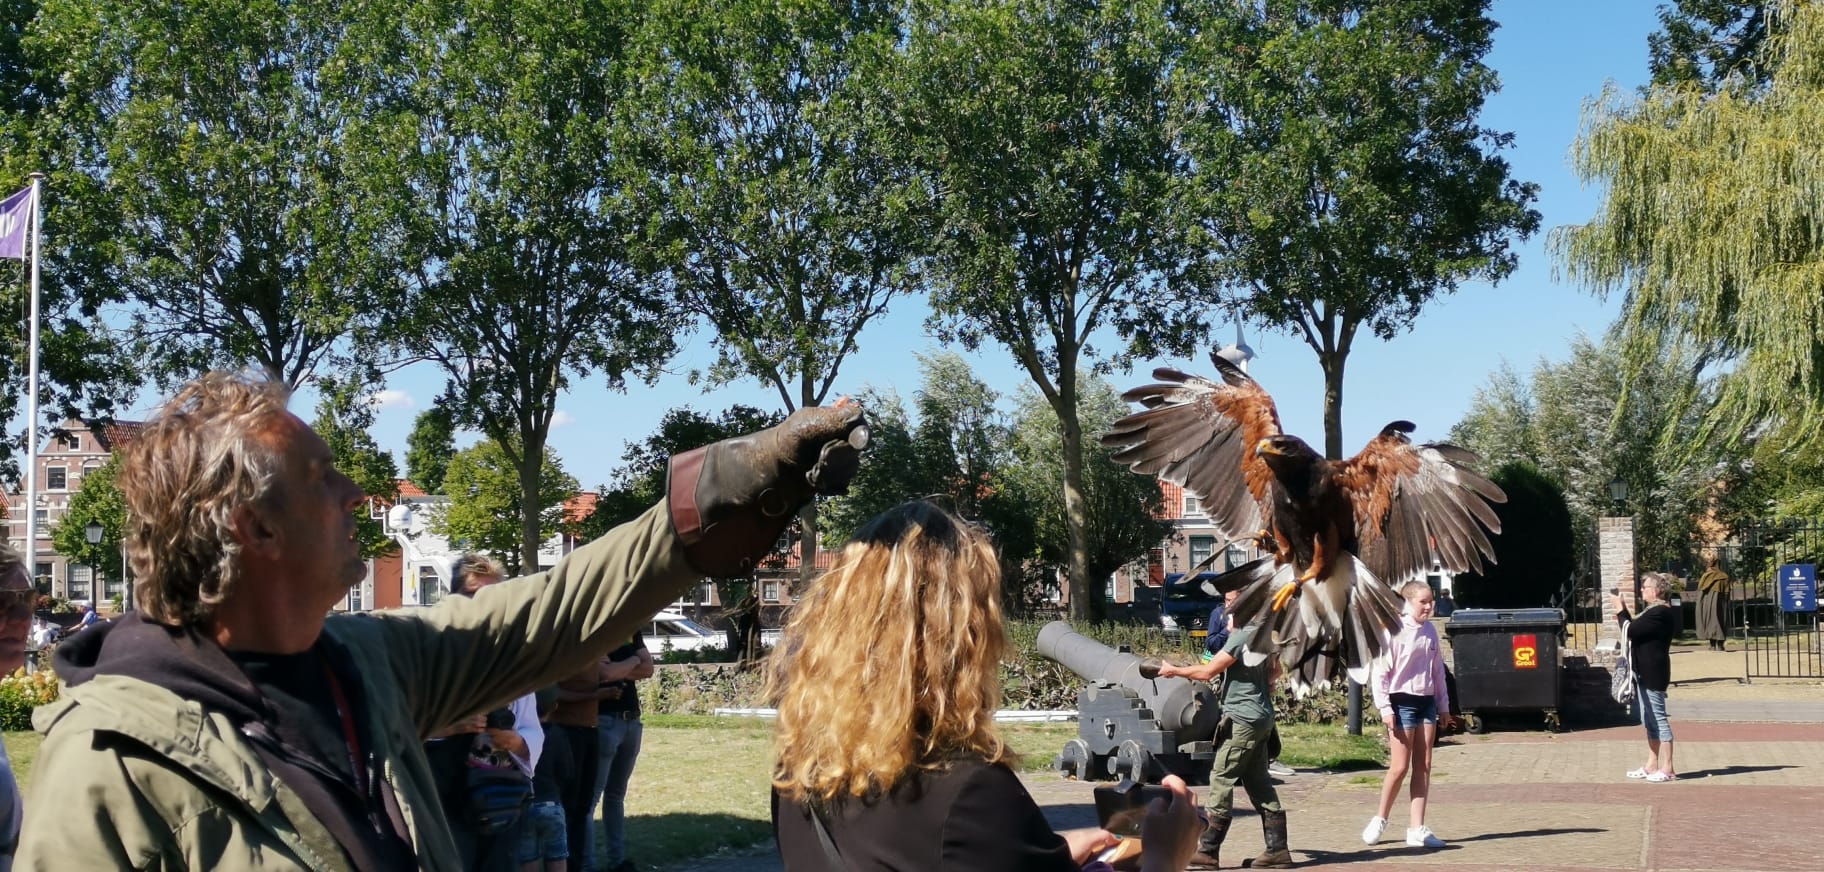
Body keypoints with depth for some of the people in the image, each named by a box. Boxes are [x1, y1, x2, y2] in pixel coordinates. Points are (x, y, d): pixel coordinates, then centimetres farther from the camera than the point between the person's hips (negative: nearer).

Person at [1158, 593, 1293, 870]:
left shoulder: (1242, 636, -17)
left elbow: (1208, 672, -17)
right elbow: (1275, 670, 28)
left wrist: (1174, 670, -4)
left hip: (1243, 719, -10)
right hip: (1262, 717, 10)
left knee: (1221, 781, -7)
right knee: (1258, 783, 12)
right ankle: (1277, 849, 11)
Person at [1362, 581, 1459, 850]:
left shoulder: (1430, 631, 9)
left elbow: (1438, 669, 17)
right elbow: (1380, 671, -11)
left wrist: (1443, 705, 16)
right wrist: (1384, 707, -15)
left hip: (1427, 701, 6)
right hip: (1402, 701, -6)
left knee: (1423, 767, 5)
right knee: (1400, 767, -5)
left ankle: (1417, 829, 9)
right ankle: (1379, 820, 14)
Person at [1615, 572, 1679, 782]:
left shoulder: (1660, 613, -18)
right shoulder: (1654, 611, 16)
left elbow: (1631, 631, -22)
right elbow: (1637, 630, 20)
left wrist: (1621, 610, -10)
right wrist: (1624, 615, 9)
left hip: (1652, 674, -11)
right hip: (1645, 673, 11)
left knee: (1658, 718, -7)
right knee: (1650, 720, 14)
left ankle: (1667, 768, -3)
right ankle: (1652, 765, 21)